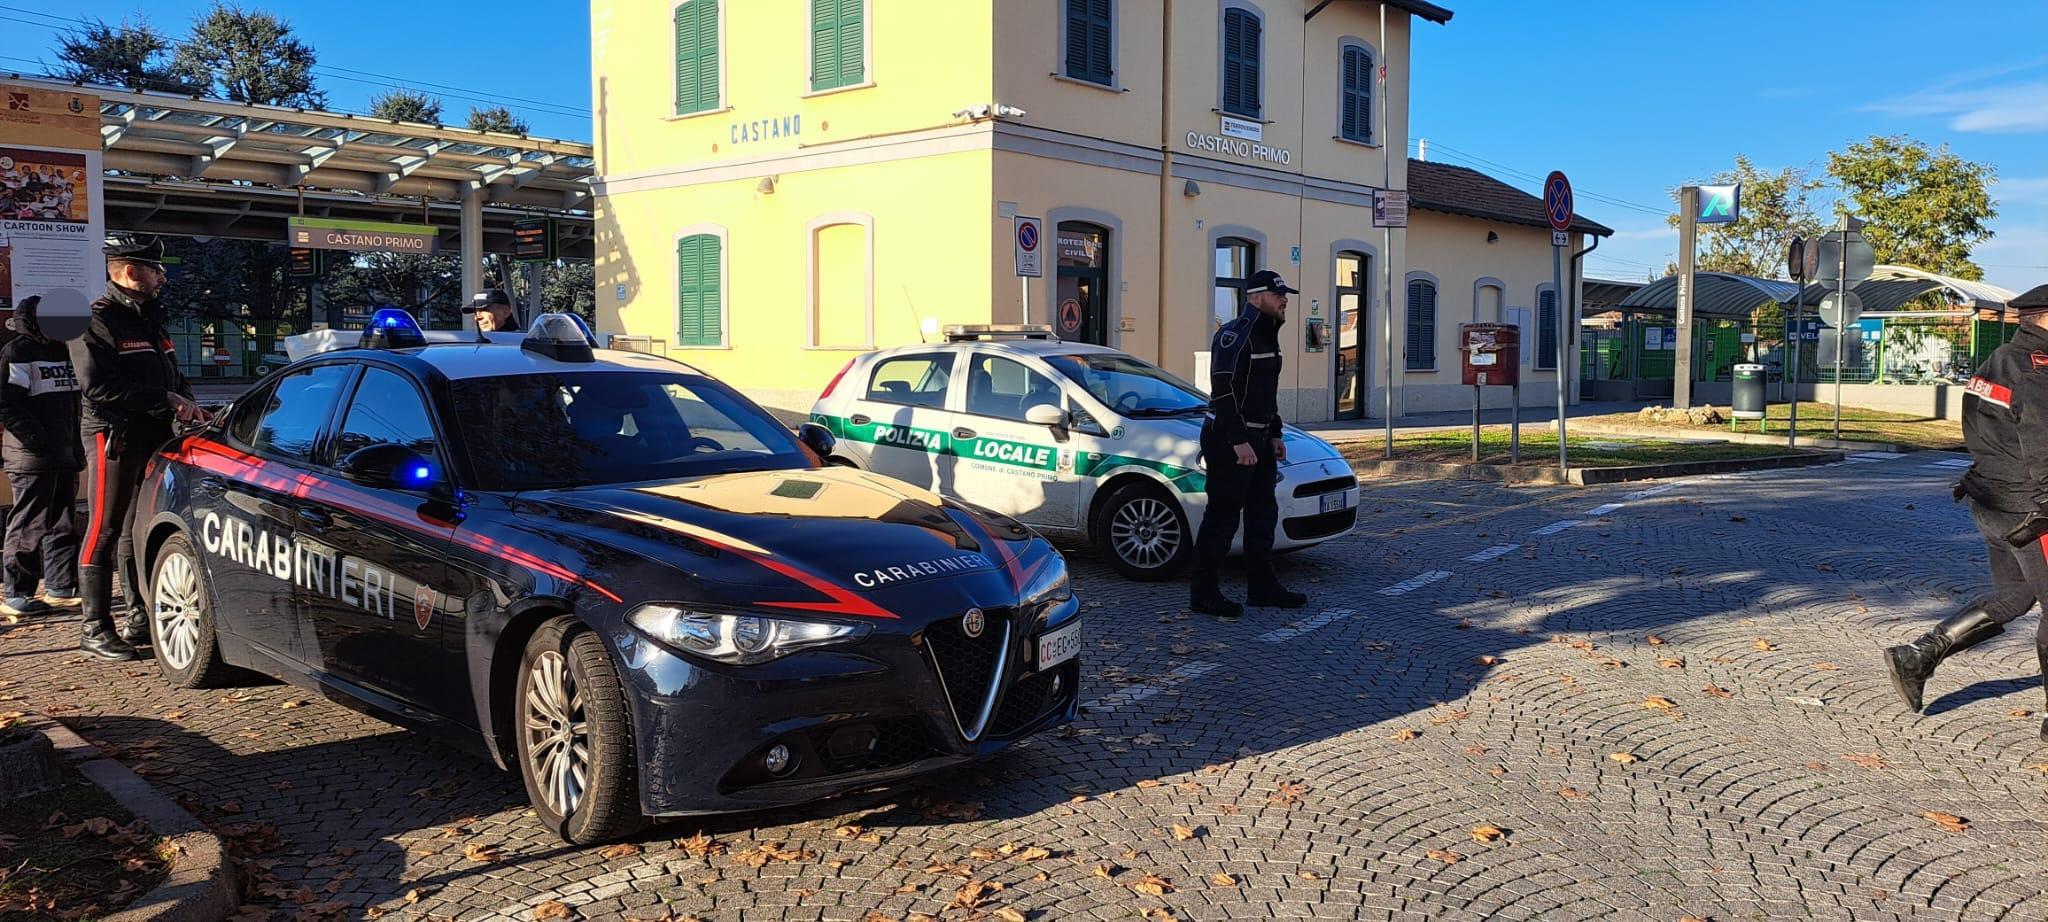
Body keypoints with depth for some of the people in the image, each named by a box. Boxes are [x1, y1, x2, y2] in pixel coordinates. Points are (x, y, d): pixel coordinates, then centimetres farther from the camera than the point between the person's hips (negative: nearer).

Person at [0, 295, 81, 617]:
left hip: (66, 456, 8)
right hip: (32, 457, -8)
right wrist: (37, 438, -19)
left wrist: (76, 445, 16)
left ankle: (62, 585, 21)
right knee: (29, 524, -6)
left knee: (63, 523, 13)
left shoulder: (63, 350, 17)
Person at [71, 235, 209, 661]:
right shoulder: (97, 319, -9)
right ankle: (96, 628, 0)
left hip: (153, 436, 8)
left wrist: (188, 405, 4)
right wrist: (165, 401, -19)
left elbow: (173, 374, 25)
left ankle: (139, 618, 20)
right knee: (104, 530, -4)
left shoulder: (150, 317, 18)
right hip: (114, 437, -8)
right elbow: (96, 385, -20)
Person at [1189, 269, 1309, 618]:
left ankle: (1262, 586, 23)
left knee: (1263, 512, 14)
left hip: (1257, 439, 10)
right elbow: (1224, 389, -23)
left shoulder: (1266, 337, 17)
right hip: (1229, 440, -10)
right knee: (1223, 515, -7)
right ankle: (1204, 592, -1)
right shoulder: (1234, 335, -15)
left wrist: (1274, 435, 21)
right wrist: (1238, 441, -26)